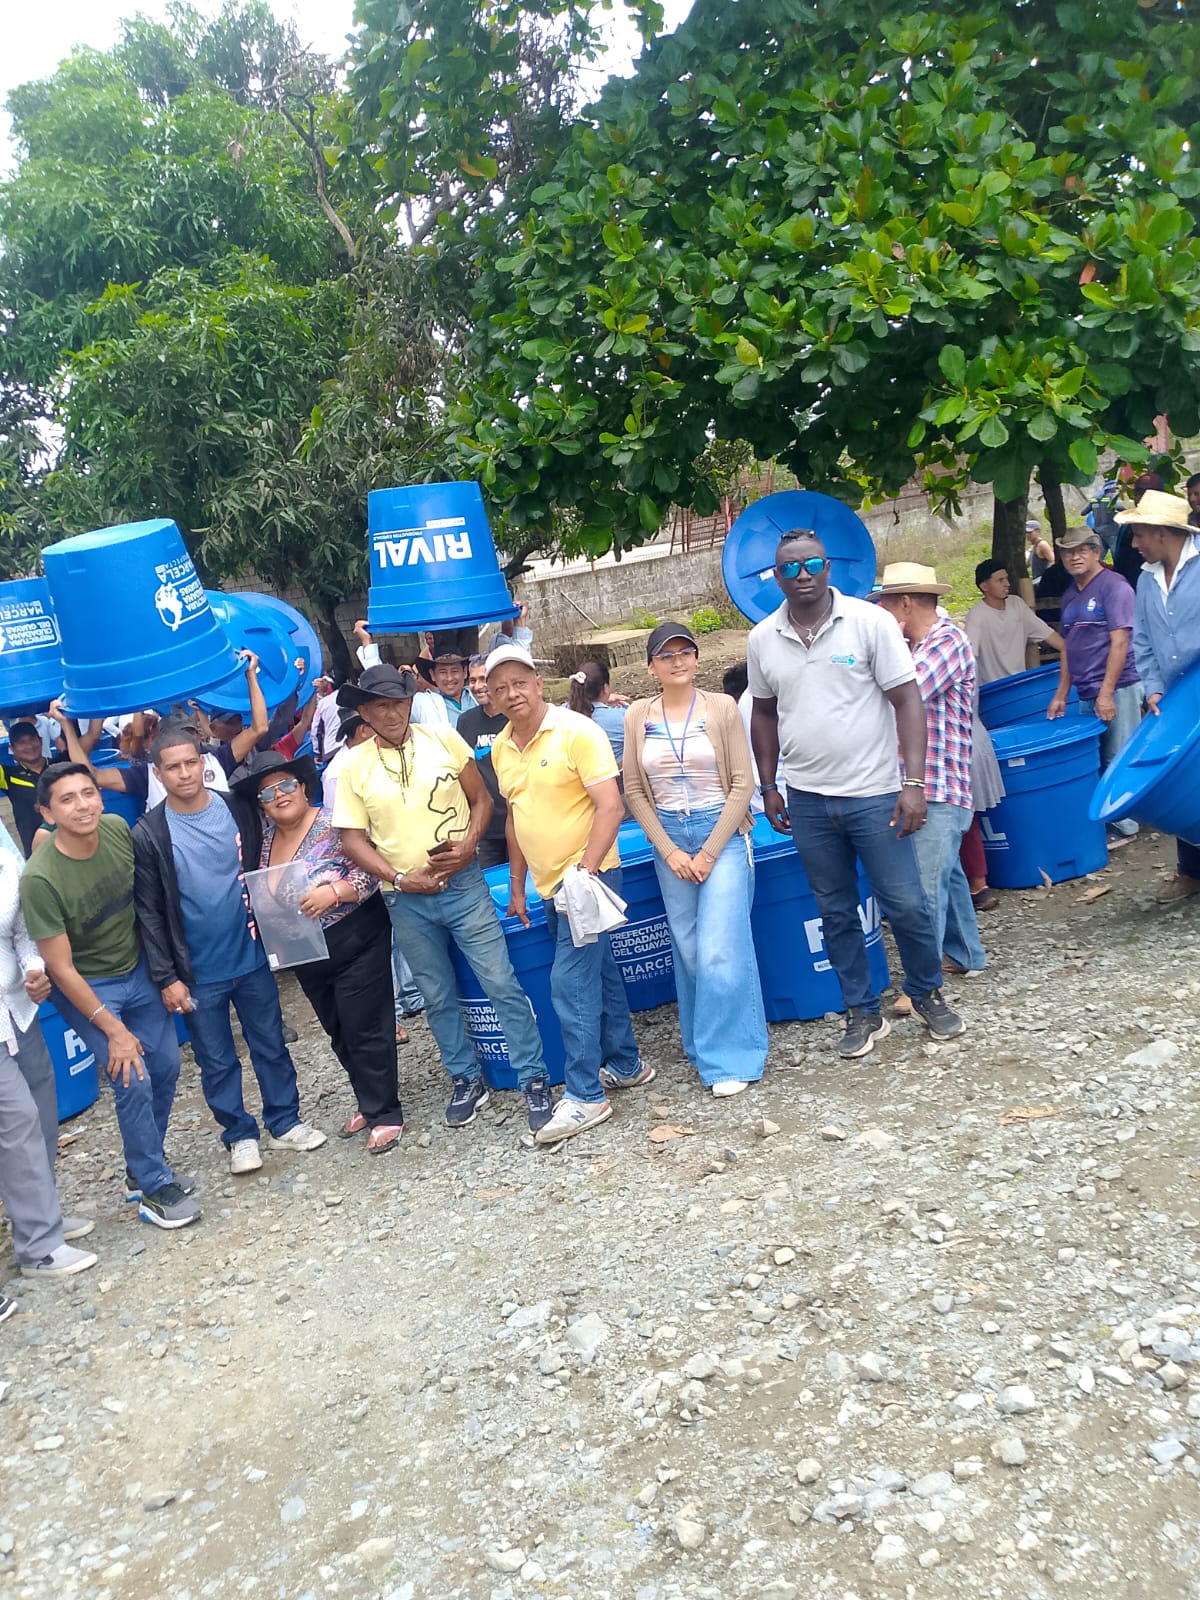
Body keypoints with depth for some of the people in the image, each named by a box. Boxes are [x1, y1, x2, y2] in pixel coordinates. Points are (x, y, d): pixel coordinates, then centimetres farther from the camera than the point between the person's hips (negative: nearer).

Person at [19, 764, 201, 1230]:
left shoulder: (118, 830, -16)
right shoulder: (40, 878, -29)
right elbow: (61, 969, -22)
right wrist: (113, 1029, -18)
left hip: (138, 969, 6)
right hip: (87, 987, -5)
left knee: (166, 1067, 10)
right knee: (133, 1081, -11)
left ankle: (144, 1168, 32)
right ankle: (153, 1189, 10)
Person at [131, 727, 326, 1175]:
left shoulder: (237, 810, -2)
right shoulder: (149, 834, -9)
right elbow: (149, 912, -7)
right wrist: (167, 977, -9)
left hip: (252, 957, 2)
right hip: (199, 973, -2)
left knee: (271, 1046, 14)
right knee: (217, 1062, 10)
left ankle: (285, 1122, 30)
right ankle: (240, 1135, 27)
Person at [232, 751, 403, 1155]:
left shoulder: (333, 824, -14)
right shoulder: (265, 838, 6)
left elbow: (370, 869, -18)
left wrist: (334, 891, -32)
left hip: (356, 943, -7)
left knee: (365, 1029, -2)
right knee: (339, 1032, 17)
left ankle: (384, 1113, 10)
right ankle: (371, 1101, 33)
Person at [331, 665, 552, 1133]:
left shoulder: (444, 740, -2)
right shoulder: (353, 767, -2)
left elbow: (480, 800, 5)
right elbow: (352, 839, -2)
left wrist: (469, 844, -13)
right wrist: (399, 879, -14)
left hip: (463, 883, -1)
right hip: (405, 899, 1)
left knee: (501, 983, -2)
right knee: (437, 996, 13)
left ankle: (533, 1079, 9)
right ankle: (466, 1080, 29)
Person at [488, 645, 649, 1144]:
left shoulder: (576, 732, -15)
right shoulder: (501, 748, 7)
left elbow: (611, 807, -18)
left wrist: (585, 871, -25)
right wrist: (517, 885, 17)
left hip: (587, 876, -7)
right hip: (548, 882, 7)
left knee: (571, 981, -9)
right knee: (598, 974, 17)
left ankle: (585, 1095, 0)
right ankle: (624, 1065, 31)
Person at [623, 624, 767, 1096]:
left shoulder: (722, 708, -4)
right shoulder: (638, 717, 2)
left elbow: (743, 783, -6)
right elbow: (634, 791, 4)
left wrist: (710, 851, -11)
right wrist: (670, 850, -5)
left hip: (723, 835, -3)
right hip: (669, 840, 3)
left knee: (720, 947, -8)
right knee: (688, 947, 9)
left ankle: (731, 1057, 3)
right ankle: (703, 1046, 25)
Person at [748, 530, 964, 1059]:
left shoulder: (869, 622, -9)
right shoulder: (762, 639, 2)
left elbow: (907, 701, -10)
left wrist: (914, 782, -16)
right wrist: (768, 786, 12)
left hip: (874, 793, -3)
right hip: (807, 800, 3)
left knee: (906, 904, 3)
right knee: (837, 912, 12)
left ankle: (927, 995, 28)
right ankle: (863, 1013, 27)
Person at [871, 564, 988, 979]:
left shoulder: (948, 641, -12)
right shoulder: (914, 645, 15)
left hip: (939, 791, -10)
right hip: (922, 787, 10)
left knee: (927, 889, -8)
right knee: (946, 874, 21)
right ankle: (966, 955, 35)